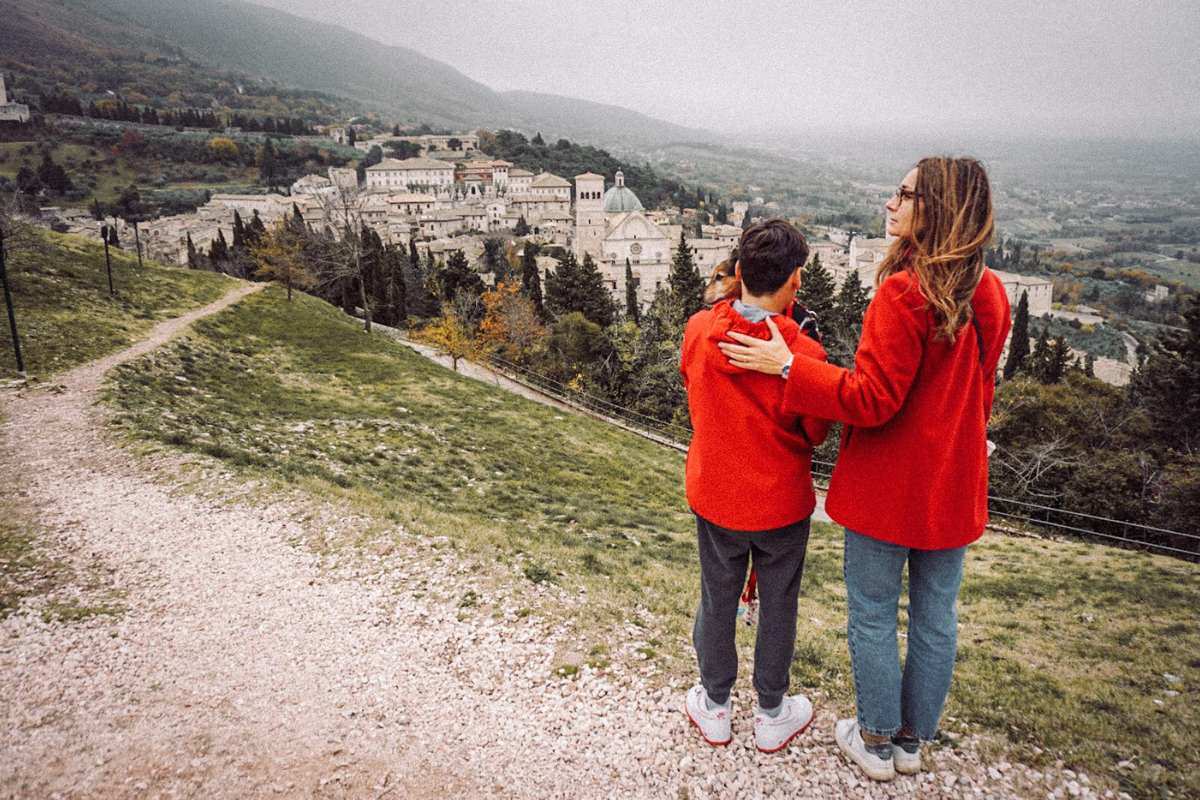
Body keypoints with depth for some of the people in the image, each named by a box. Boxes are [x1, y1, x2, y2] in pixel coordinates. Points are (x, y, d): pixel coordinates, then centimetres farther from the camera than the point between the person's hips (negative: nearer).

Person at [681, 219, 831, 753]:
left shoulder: (698, 332, -14)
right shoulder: (803, 352, -22)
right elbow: (816, 433, -8)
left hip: (714, 495, 2)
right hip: (781, 503, -2)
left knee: (717, 601, 19)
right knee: (777, 607, 17)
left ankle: (715, 708, 36)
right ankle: (772, 714, 35)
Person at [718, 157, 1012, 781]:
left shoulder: (904, 292, -23)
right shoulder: (990, 296, 1)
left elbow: (873, 400, -23)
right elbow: (978, 393, 11)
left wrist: (787, 366, -20)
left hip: (887, 484, -7)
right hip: (956, 486, 7)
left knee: (872, 614, 12)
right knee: (936, 615, 18)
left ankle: (876, 742, 29)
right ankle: (913, 738, 36)